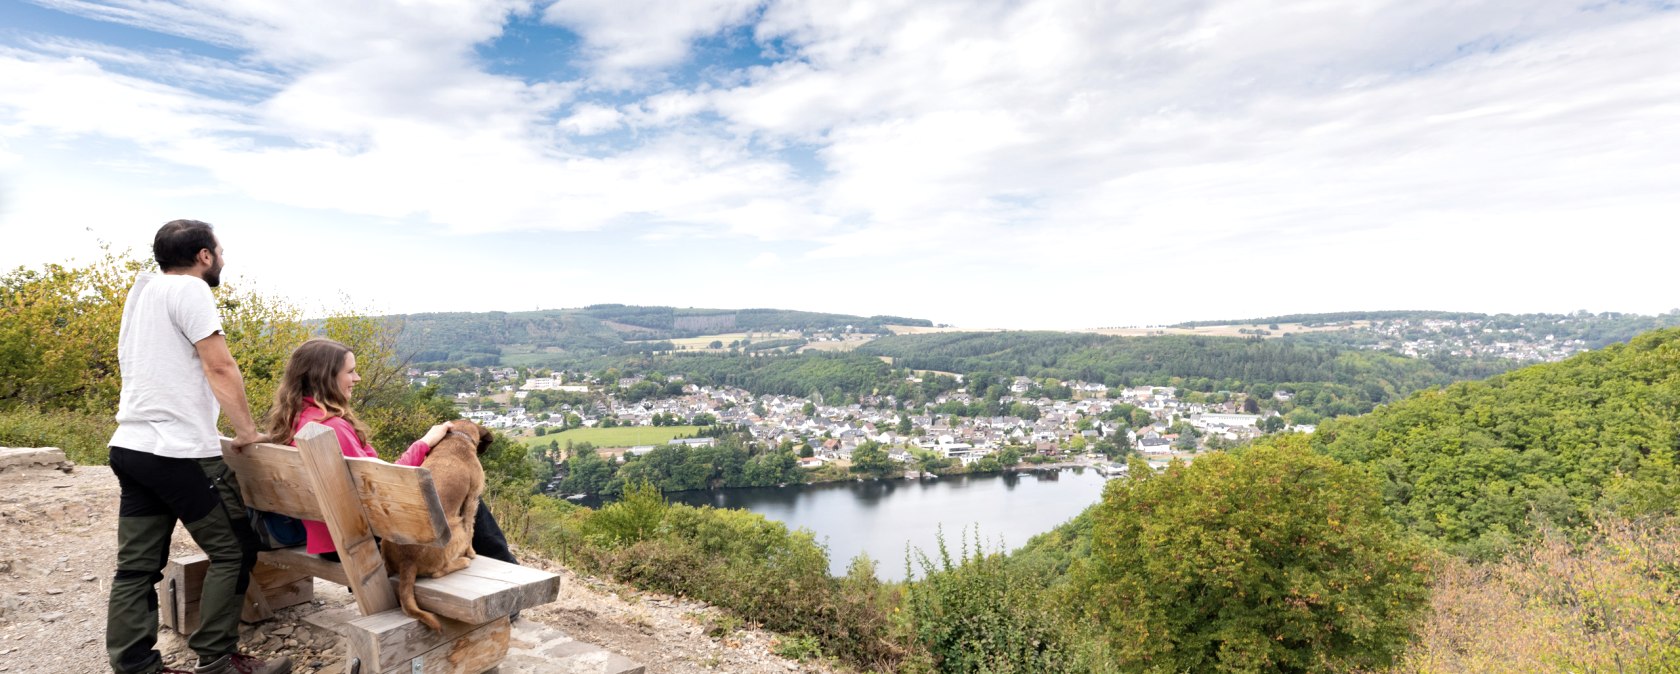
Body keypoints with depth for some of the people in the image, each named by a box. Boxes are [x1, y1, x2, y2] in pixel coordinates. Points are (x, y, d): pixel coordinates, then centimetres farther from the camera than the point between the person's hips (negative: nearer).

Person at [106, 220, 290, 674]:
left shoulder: (142, 291, 20)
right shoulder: (189, 289, -9)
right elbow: (220, 368, -16)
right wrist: (248, 430, -8)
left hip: (129, 446, 9)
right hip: (179, 452, -9)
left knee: (137, 565, 7)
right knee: (233, 551, 1)